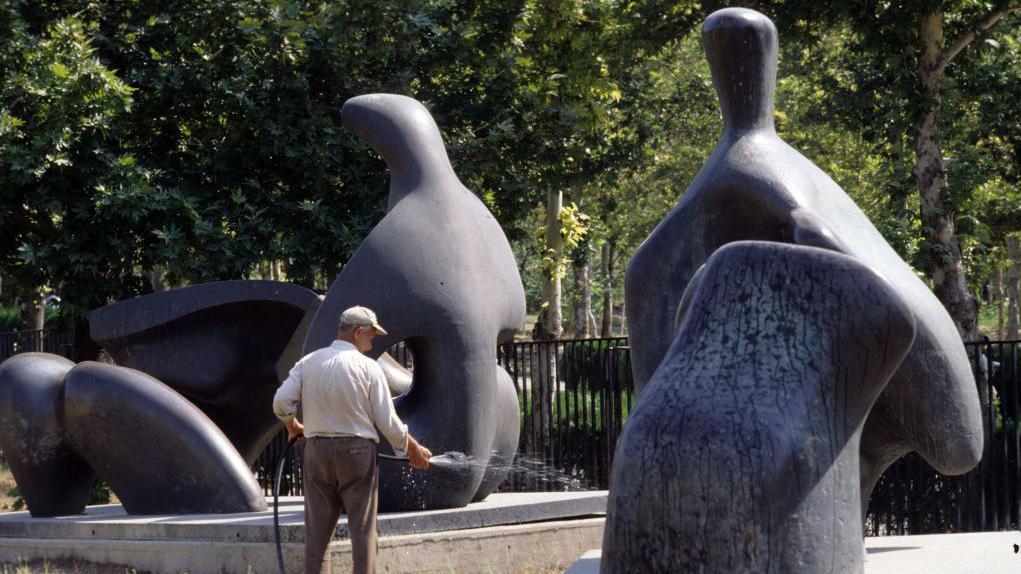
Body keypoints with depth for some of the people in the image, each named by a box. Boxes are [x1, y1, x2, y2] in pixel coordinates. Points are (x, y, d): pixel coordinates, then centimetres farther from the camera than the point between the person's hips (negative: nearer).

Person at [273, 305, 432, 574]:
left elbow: (282, 402, -6)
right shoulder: (367, 367, -6)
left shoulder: (308, 362, 4)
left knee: (318, 529, 6)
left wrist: (292, 426, 15)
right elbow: (387, 421, -6)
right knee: (362, 529, 2)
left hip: (317, 450, 3)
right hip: (357, 451, -3)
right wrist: (413, 449, 9)